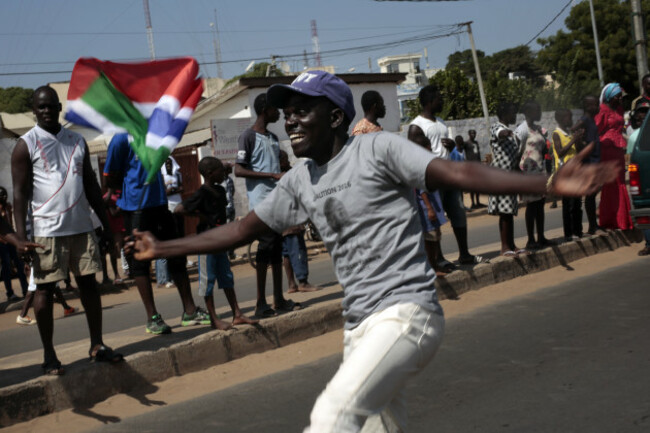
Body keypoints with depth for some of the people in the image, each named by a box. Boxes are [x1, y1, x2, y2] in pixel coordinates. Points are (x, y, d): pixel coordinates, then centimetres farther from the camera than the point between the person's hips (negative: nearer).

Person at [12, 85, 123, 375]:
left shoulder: (77, 141, 13)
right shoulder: (26, 145, 0)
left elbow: (91, 186, 17)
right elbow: (20, 193, -5)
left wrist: (106, 223, 14)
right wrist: (21, 236, -12)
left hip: (81, 228, 5)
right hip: (47, 230, -4)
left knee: (89, 283, 7)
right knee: (45, 289, 1)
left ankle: (97, 345, 16)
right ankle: (49, 354, 10)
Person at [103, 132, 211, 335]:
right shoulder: (121, 138, -7)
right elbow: (110, 178, -7)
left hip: (160, 204, 7)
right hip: (136, 208, -7)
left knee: (176, 256, 9)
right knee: (140, 262, 1)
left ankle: (189, 311, 18)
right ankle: (152, 318, 9)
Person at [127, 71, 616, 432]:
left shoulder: (377, 149, -9)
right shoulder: (300, 181, 11)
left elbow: (457, 172, -20)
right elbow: (242, 229, 20)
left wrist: (547, 184, -33)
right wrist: (164, 248, 22)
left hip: (406, 313, -8)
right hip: (360, 324, 8)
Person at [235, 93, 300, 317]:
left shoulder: (273, 138, 19)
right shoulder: (248, 136, -6)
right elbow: (239, 170, -13)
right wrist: (272, 175, -17)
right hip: (261, 200, -8)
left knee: (277, 248, 9)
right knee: (266, 245, -10)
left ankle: (279, 298, 15)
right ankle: (261, 303, -5)